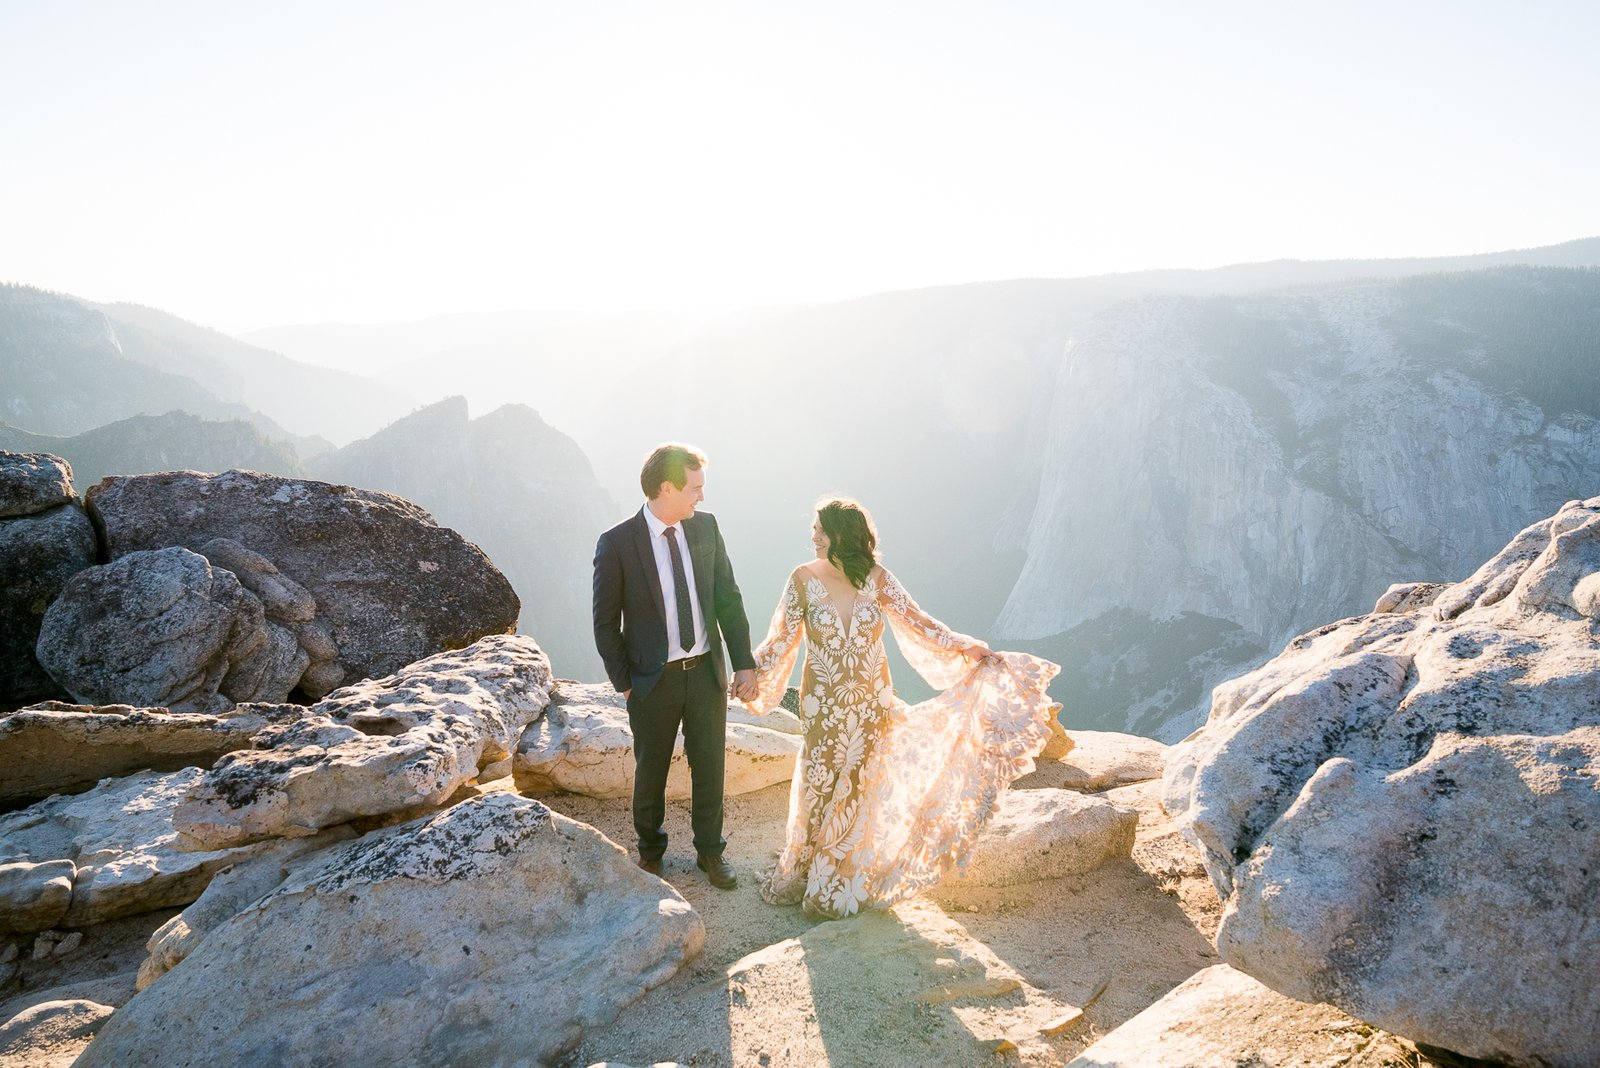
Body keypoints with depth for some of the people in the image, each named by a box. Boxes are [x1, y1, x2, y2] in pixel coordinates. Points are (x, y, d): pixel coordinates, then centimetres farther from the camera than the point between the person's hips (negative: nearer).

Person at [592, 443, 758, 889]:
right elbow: (606, 622, -7)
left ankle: (710, 850, 35)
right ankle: (650, 850, 39)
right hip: (653, 680, -3)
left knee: (710, 767, 15)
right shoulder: (616, 544, -15)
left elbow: (728, 596, 3)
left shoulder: (706, 526, -3)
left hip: (707, 671, 3)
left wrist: (744, 663, 0)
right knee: (651, 770, 16)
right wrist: (624, 683, -6)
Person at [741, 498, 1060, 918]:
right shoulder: (803, 579, -10)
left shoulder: (877, 579, -8)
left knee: (859, 788, 11)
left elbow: (917, 621, -6)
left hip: (871, 704, 1)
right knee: (820, 786, 5)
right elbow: (782, 639, -3)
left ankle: (843, 881, 31)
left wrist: (968, 649, -12)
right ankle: (803, 874, 29)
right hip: (824, 706, -1)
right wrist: (751, 677, -7)